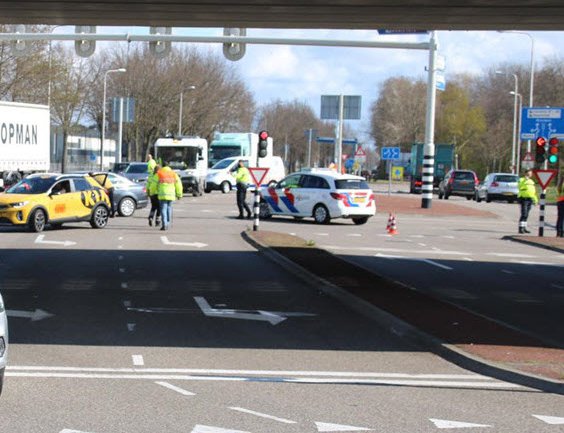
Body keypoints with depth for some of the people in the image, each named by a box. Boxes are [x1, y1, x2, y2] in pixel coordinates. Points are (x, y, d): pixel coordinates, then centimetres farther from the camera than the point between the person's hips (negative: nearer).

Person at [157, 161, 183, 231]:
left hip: (162, 194, -3)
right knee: (169, 209, 16)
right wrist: (179, 194, 12)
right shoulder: (173, 173, 8)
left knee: (163, 209, -4)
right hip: (171, 195, 3)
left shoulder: (159, 173, 2)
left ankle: (164, 224, -18)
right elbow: (178, 184, 6)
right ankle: (168, 224, 19)